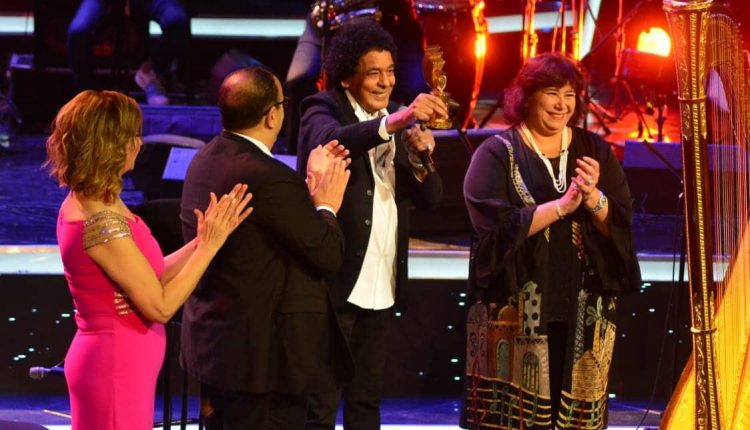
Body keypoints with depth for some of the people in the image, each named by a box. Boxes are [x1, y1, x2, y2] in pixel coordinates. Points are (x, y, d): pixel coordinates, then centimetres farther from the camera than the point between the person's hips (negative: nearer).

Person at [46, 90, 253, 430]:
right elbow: (160, 305, -19)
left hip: (111, 359, 9)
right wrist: (209, 246, -13)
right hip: (115, 367, -9)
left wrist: (201, 241, 2)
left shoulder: (85, 202, 6)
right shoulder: (101, 221, -23)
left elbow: (147, 279, 8)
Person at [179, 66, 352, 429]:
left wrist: (311, 184, 12)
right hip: (263, 353, -9)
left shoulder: (205, 160, 5)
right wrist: (326, 205, -1)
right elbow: (328, 256, -17)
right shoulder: (269, 178, -23)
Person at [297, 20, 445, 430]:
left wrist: (420, 157, -13)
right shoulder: (323, 112, -7)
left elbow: (429, 198, 8)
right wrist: (396, 121, -45)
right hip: (334, 283, -7)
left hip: (381, 285, 7)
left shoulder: (397, 121, 11)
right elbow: (330, 142, -32)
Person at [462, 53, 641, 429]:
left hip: (585, 312, 3)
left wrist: (593, 199, -14)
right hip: (518, 312, -3)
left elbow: (621, 226, 5)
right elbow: (496, 225, -14)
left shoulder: (594, 151, 11)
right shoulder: (497, 154, 0)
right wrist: (562, 205, -17)